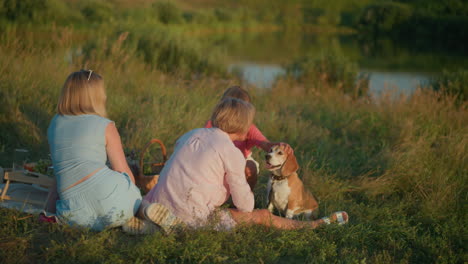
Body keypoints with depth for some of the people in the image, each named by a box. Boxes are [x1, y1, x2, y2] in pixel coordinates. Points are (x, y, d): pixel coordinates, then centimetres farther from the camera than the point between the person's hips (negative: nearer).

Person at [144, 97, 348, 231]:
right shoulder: (232, 153, -7)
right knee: (262, 216, 4)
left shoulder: (191, 135, 12)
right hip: (192, 217, -7)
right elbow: (246, 206, -1)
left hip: (160, 208, 7)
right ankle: (317, 225, 14)